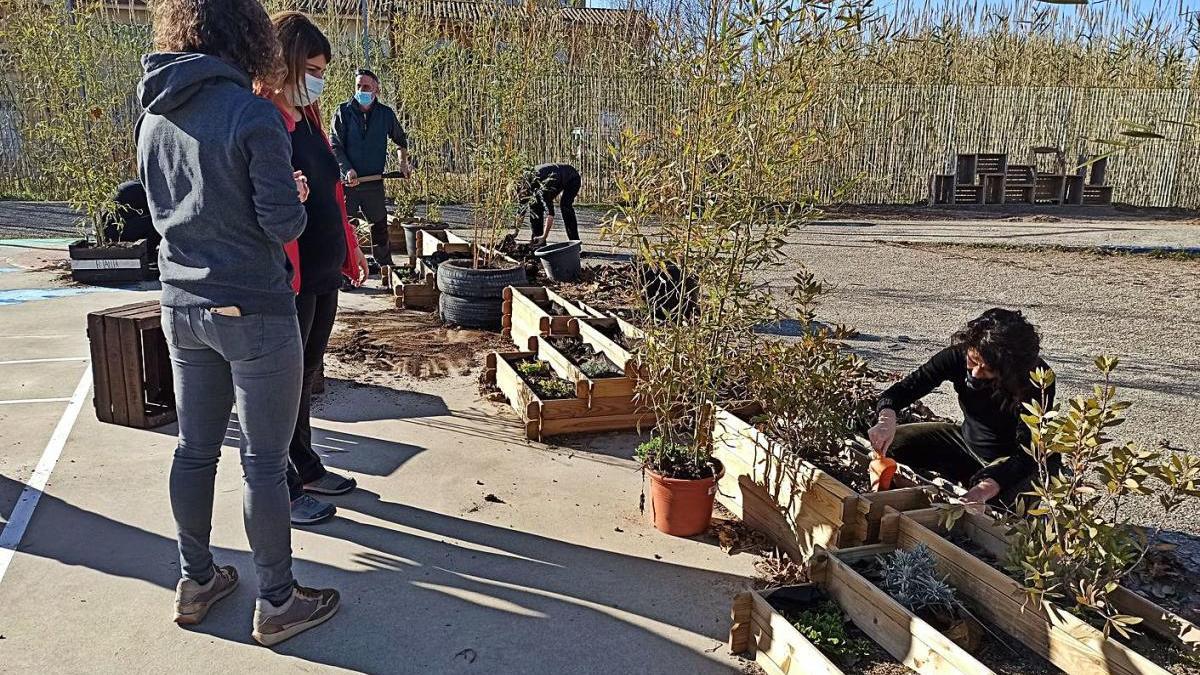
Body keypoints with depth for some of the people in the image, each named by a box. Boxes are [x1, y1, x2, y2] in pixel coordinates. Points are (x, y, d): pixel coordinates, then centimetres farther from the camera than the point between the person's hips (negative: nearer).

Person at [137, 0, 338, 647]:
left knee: (194, 449, 17)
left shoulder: (154, 118, 6)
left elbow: (161, 210, 16)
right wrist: (295, 199, 4)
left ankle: (195, 581, 32)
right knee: (264, 461, 4)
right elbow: (284, 223, -17)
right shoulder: (253, 115, -17)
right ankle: (277, 602, 17)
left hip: (181, 308, 7)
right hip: (253, 311, -7)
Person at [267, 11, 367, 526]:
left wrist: (351, 252, 20)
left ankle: (306, 466, 34)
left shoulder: (309, 118, 14)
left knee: (307, 374, 19)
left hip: (324, 273, 9)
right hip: (288, 278, -8)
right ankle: (282, 490, 17)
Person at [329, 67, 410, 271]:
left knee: (380, 226, 11)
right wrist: (347, 170, -18)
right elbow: (334, 146, -6)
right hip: (347, 183, -2)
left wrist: (403, 162, 10)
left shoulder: (386, 114, 4)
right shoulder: (343, 112, -2)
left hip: (374, 182, 2)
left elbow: (401, 140, 22)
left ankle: (386, 267, 24)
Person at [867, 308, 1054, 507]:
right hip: (968, 440, 5)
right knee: (891, 443, -7)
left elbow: (1028, 453, -31)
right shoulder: (959, 355, -22)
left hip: (1012, 459, -4)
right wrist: (887, 419, -41)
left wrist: (985, 488, -46)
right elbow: (909, 386, -18)